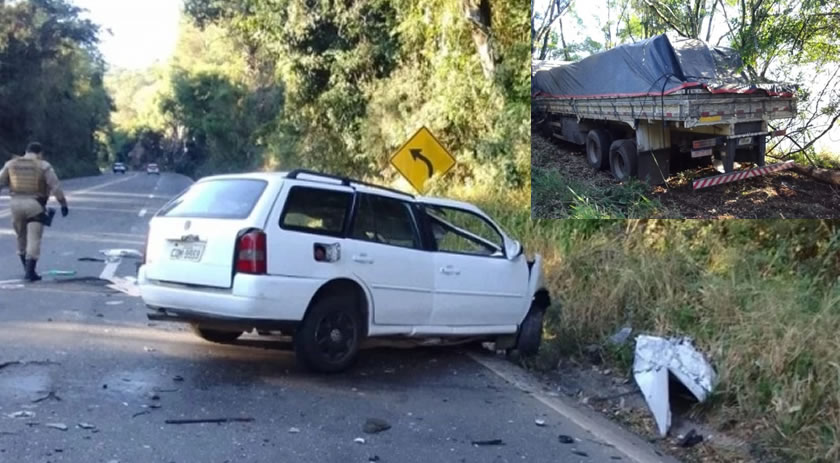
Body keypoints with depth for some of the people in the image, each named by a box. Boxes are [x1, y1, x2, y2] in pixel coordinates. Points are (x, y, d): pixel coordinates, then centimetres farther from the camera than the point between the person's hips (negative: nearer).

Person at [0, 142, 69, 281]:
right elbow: (55, 187, -7)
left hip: (16, 203, 4)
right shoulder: (43, 166, -2)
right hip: (35, 204, -4)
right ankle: (31, 271, -5)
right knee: (34, 239, -1)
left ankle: (27, 269, 24)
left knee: (22, 237, 18)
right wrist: (63, 204, -2)